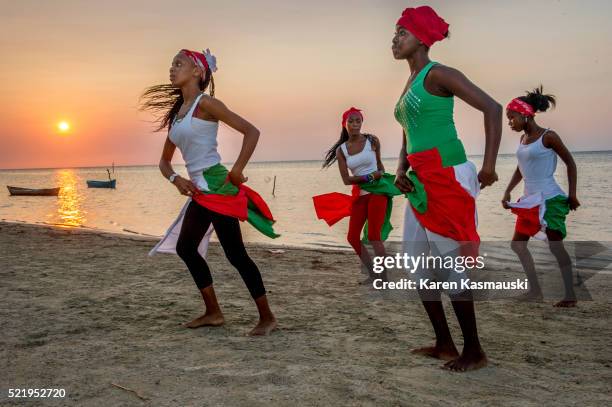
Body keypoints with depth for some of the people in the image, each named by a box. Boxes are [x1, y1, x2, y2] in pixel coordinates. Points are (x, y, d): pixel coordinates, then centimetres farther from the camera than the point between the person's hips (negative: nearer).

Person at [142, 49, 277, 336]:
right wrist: (176, 179, 0)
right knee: (185, 247, 16)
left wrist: (237, 171, -17)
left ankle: (267, 317, 3)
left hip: (217, 186, -9)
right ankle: (213, 312, 25)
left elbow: (251, 131, -13)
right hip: (199, 190, 9)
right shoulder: (176, 112, 16)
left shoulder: (205, 103, -7)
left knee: (235, 254, -8)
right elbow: (165, 161, 20)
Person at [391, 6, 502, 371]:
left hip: (448, 177, -9)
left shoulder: (438, 74, -8)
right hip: (422, 183, 9)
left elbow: (492, 108, -15)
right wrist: (401, 171, 5)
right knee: (415, 262, 9)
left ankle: (475, 352, 8)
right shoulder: (410, 85, 18)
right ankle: (445, 345, 19)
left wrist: (489, 166, -17)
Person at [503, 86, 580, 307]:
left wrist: (572, 194, -8)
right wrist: (507, 192, 11)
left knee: (555, 245, -11)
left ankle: (570, 294, -1)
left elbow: (570, 162, -5)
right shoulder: (523, 139, 10)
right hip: (529, 200, 8)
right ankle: (535, 290, 14)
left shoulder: (548, 137, -11)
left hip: (549, 199, -8)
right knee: (518, 244, 7)